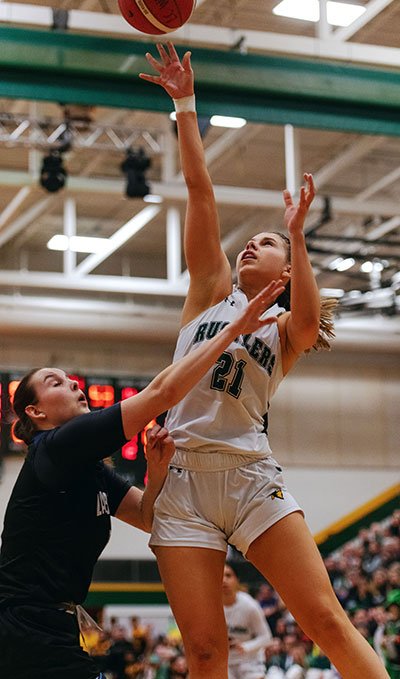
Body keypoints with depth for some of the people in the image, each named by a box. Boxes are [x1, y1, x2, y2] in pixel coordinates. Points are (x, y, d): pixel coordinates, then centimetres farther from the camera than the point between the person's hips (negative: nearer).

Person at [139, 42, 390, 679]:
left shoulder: (287, 328, 12)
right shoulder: (213, 288, 16)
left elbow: (310, 320, -14)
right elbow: (201, 193, 8)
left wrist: (297, 235, -20)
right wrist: (185, 106, 3)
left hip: (252, 477, -1)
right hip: (183, 479, 1)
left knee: (328, 621, -11)